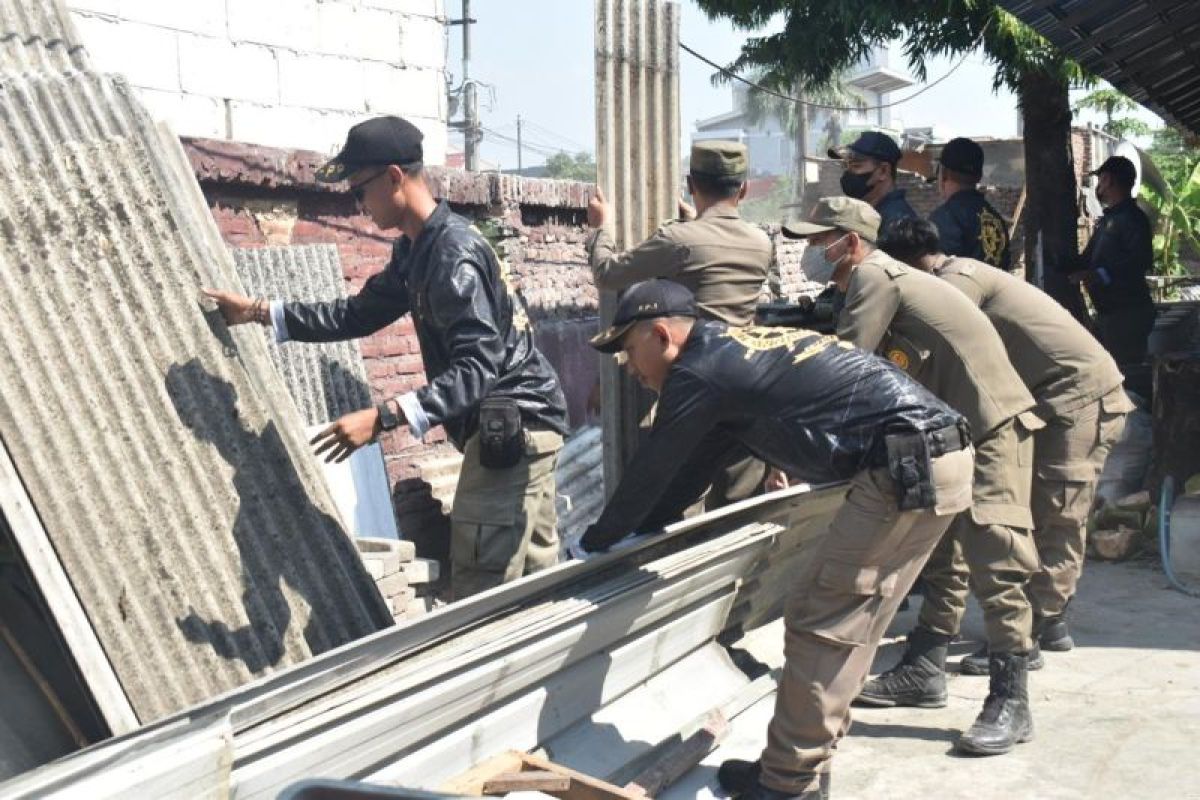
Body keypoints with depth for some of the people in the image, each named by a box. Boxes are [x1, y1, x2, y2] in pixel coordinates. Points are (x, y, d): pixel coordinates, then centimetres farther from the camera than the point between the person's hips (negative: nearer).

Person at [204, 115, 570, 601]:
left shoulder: (455, 255, -20)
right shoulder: (416, 250, 12)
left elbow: (477, 368, -28)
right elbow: (359, 315, 22)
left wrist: (382, 418, -35)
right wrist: (260, 312, 18)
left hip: (512, 428, -10)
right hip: (509, 429, 10)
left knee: (478, 594, -12)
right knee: (536, 579, 14)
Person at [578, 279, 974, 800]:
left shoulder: (699, 372, -9)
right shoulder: (732, 349, 20)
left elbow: (652, 470, 1)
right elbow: (690, 466, 28)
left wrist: (597, 540, 17)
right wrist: (632, 531, 32)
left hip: (909, 468, -10)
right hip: (939, 455, 10)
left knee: (818, 624, -4)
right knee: (847, 620, 14)